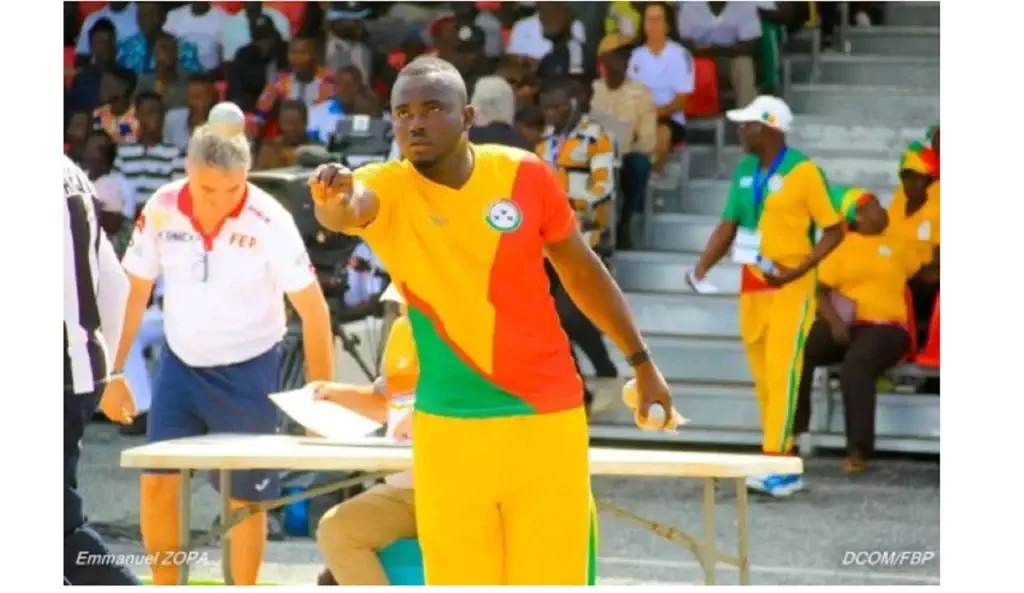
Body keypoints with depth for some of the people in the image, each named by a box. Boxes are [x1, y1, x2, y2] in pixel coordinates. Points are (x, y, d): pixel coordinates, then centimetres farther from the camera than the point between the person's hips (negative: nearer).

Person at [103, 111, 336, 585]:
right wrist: (115, 371, 0)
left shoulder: (269, 222, -20)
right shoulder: (162, 210, -12)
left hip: (247, 371, -3)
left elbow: (312, 308, -15)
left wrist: (321, 395, -16)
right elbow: (134, 292, 0)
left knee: (244, 497, 3)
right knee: (156, 483, -1)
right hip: (180, 363, 3)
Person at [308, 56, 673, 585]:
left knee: (552, 581, 2)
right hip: (448, 429, 0)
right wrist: (335, 203, -58)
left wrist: (641, 362, 17)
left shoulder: (525, 175, -3)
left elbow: (581, 269, 11)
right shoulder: (389, 189, -8)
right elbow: (350, 205, -33)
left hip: (546, 418, 0)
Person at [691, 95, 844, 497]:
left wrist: (800, 268, -19)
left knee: (781, 373, -13)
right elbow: (728, 226, 13)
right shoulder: (745, 170, 9)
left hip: (790, 287, -7)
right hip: (752, 286, 7)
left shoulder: (803, 172, -11)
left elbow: (834, 231, -8)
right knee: (763, 378, 9)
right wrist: (701, 269, -1)